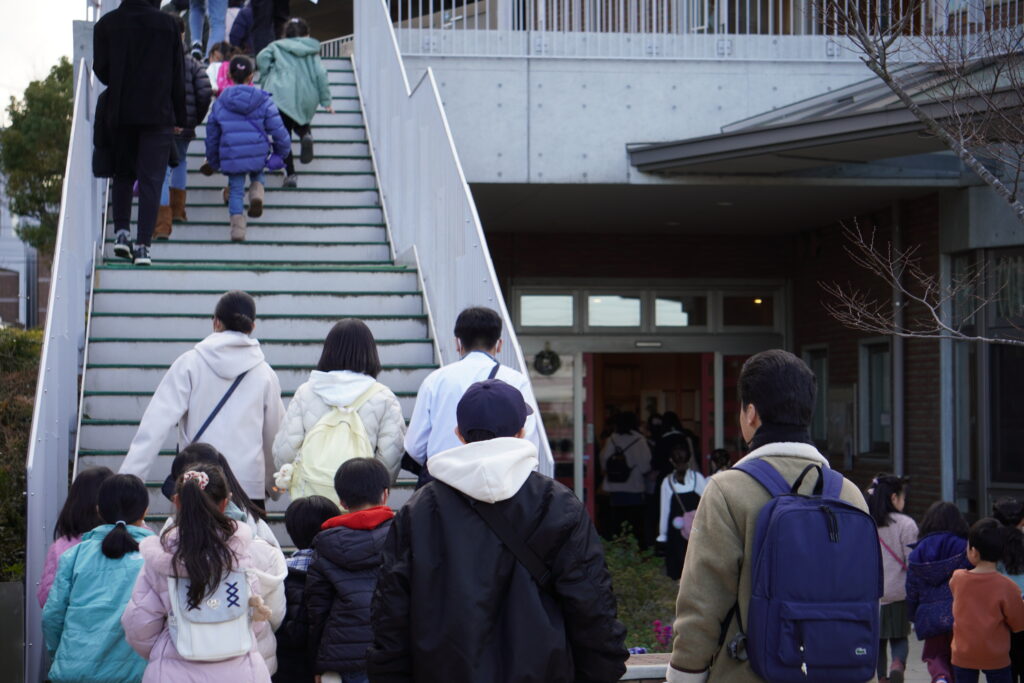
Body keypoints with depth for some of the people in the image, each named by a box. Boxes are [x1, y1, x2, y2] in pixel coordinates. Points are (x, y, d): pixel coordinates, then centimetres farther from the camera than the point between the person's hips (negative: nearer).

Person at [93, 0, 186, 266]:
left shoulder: (106, 24, -1)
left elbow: (100, 68, -2)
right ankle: (143, 245, -7)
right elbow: (178, 74, 2)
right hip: (158, 114, -1)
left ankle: (121, 232, 6)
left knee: (122, 175, 18)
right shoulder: (167, 23, 0)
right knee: (151, 179, 0)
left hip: (119, 114, 1)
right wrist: (180, 116, 8)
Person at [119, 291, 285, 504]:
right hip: (250, 486, 1)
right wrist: (273, 486, 30)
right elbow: (275, 437, 14)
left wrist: (128, 478, -8)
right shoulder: (265, 374, 5)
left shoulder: (189, 363, 0)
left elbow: (156, 423, -7)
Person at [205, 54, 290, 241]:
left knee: (236, 190, 10)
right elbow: (277, 130, -1)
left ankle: (237, 226, -4)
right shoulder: (263, 100, -1)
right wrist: (281, 151, 16)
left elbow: (212, 135, 12)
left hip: (232, 158, 0)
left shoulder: (219, 103, 5)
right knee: (257, 172, 30)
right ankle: (257, 190, -1)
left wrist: (213, 161, 25)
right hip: (258, 155, 0)